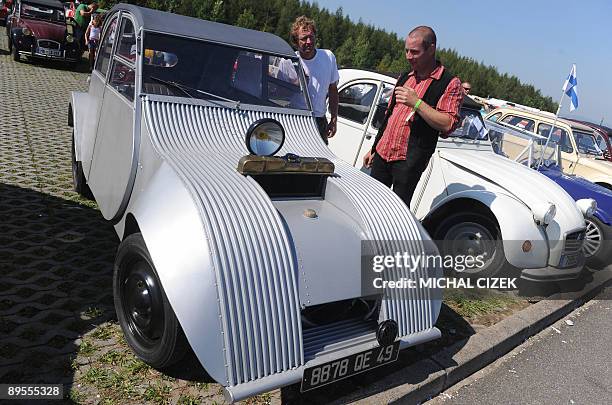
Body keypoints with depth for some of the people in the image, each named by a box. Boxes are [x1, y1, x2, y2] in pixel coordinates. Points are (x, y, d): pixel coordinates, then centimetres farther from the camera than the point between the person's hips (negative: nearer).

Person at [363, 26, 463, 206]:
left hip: (408, 160, -6)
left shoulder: (450, 84, -5)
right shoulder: (405, 77, 17)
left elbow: (448, 125, -16)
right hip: (382, 153, 7)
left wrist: (416, 103, -22)